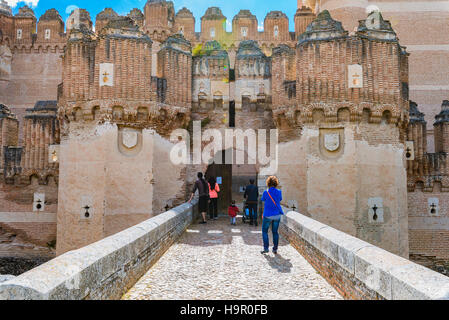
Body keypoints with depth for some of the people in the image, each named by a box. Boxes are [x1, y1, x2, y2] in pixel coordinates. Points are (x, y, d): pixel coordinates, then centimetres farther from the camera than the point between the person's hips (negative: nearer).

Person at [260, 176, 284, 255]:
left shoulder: (266, 192, -13)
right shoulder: (279, 192, -5)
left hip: (268, 215, -3)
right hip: (277, 214, 3)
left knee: (264, 231, 11)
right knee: (275, 232, 12)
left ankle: (266, 248, 5)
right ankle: (275, 249, 13)